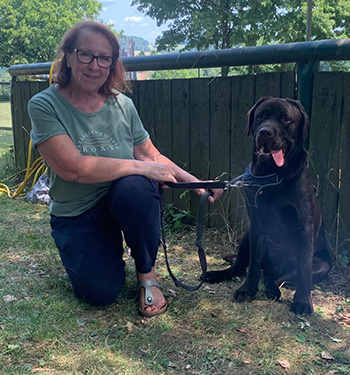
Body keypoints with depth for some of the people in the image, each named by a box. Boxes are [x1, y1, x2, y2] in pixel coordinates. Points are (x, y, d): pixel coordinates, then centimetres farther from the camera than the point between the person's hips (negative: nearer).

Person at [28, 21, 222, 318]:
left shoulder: (123, 105, -2)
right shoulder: (44, 106, -13)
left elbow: (152, 157, 4)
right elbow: (73, 168, -25)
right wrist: (143, 167, -23)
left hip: (126, 204, 2)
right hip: (76, 217, -2)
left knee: (134, 185, -33)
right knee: (101, 292, -20)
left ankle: (147, 273, -9)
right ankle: (107, 249, 18)